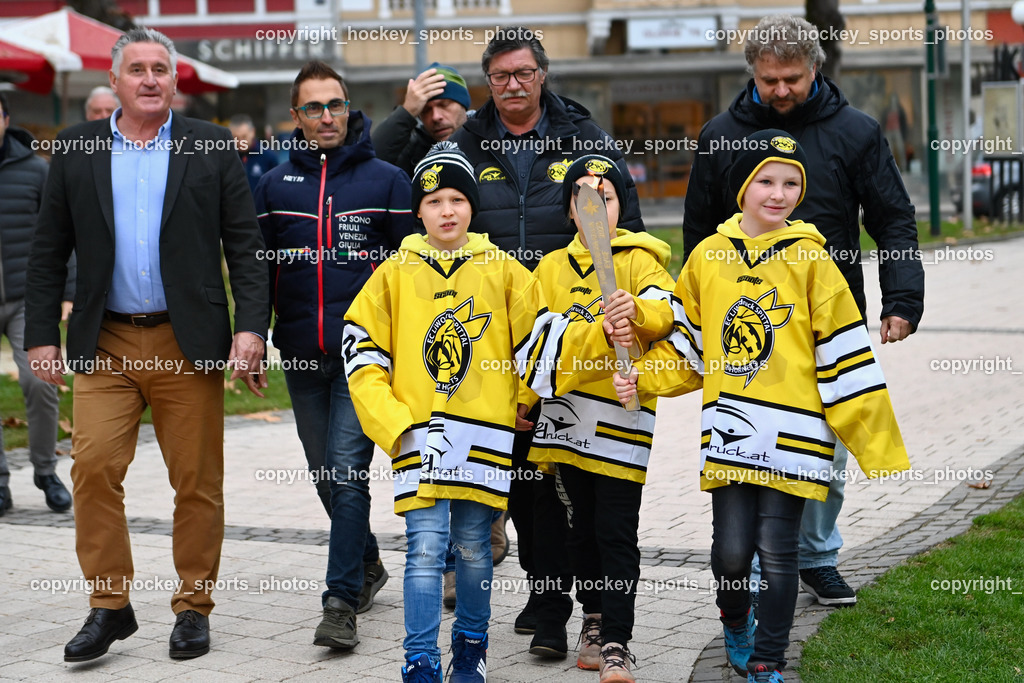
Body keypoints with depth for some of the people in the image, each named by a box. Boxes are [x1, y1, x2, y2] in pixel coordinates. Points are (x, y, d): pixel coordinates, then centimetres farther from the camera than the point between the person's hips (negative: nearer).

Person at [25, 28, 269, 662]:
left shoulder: (211, 147, 4)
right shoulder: (77, 149, 8)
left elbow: (246, 245, 1)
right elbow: (49, 252, 10)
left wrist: (251, 327, -9)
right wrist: (42, 336, 4)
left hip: (188, 343, -1)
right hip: (106, 345, 1)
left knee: (198, 481, 3)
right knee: (94, 468, -7)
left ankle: (194, 608, 15)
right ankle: (110, 606, 5)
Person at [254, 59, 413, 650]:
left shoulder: (386, 180, 2)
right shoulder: (274, 185, 9)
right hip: (302, 356, 4)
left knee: (347, 472, -12)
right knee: (325, 474, 14)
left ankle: (342, 603, -10)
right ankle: (368, 564, 35)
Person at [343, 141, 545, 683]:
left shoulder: (502, 271, 5)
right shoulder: (394, 275, 4)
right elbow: (362, 356, 2)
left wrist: (523, 413, 11)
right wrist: (396, 425, -6)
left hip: (486, 434, 1)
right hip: (418, 434, -1)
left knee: (473, 546, 9)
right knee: (425, 547, -6)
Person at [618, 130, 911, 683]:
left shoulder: (810, 257, -1)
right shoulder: (708, 256, 6)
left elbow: (845, 353, -1)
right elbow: (686, 341, 15)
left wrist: (876, 445, -4)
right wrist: (640, 377, -2)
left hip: (790, 431, -2)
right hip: (727, 430, 2)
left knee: (777, 552, 2)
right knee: (731, 548, 3)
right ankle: (735, 621, 35)